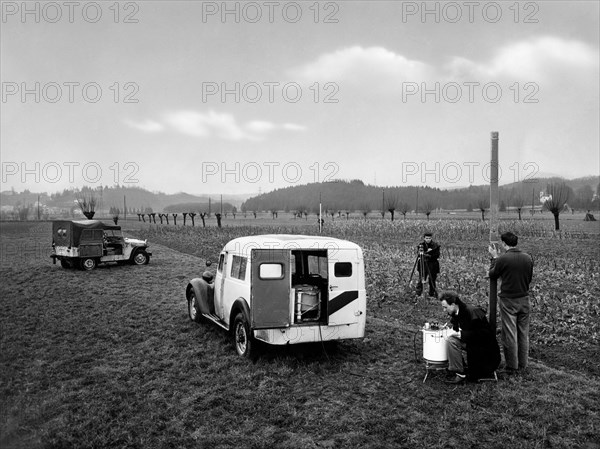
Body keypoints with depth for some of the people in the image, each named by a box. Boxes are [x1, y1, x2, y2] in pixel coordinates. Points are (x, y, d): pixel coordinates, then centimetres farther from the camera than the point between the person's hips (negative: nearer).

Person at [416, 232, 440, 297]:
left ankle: (432, 294, 16)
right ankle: (418, 294, -1)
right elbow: (419, 254, -6)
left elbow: (437, 256, -6)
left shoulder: (435, 245, -1)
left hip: (433, 266, 0)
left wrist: (429, 256, -18)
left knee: (432, 281, 4)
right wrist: (427, 252, -21)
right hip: (423, 265, 1)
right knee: (420, 280, -4)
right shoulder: (421, 245, 3)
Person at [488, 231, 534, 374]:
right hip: (524, 299, 5)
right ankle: (522, 365, 24)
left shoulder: (502, 259, -17)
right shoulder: (528, 258, -1)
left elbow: (492, 275, 0)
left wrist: (494, 257, 9)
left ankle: (511, 366, 11)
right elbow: (529, 278, 11)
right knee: (523, 333, 15)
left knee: (509, 334, 4)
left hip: (508, 300, -5)